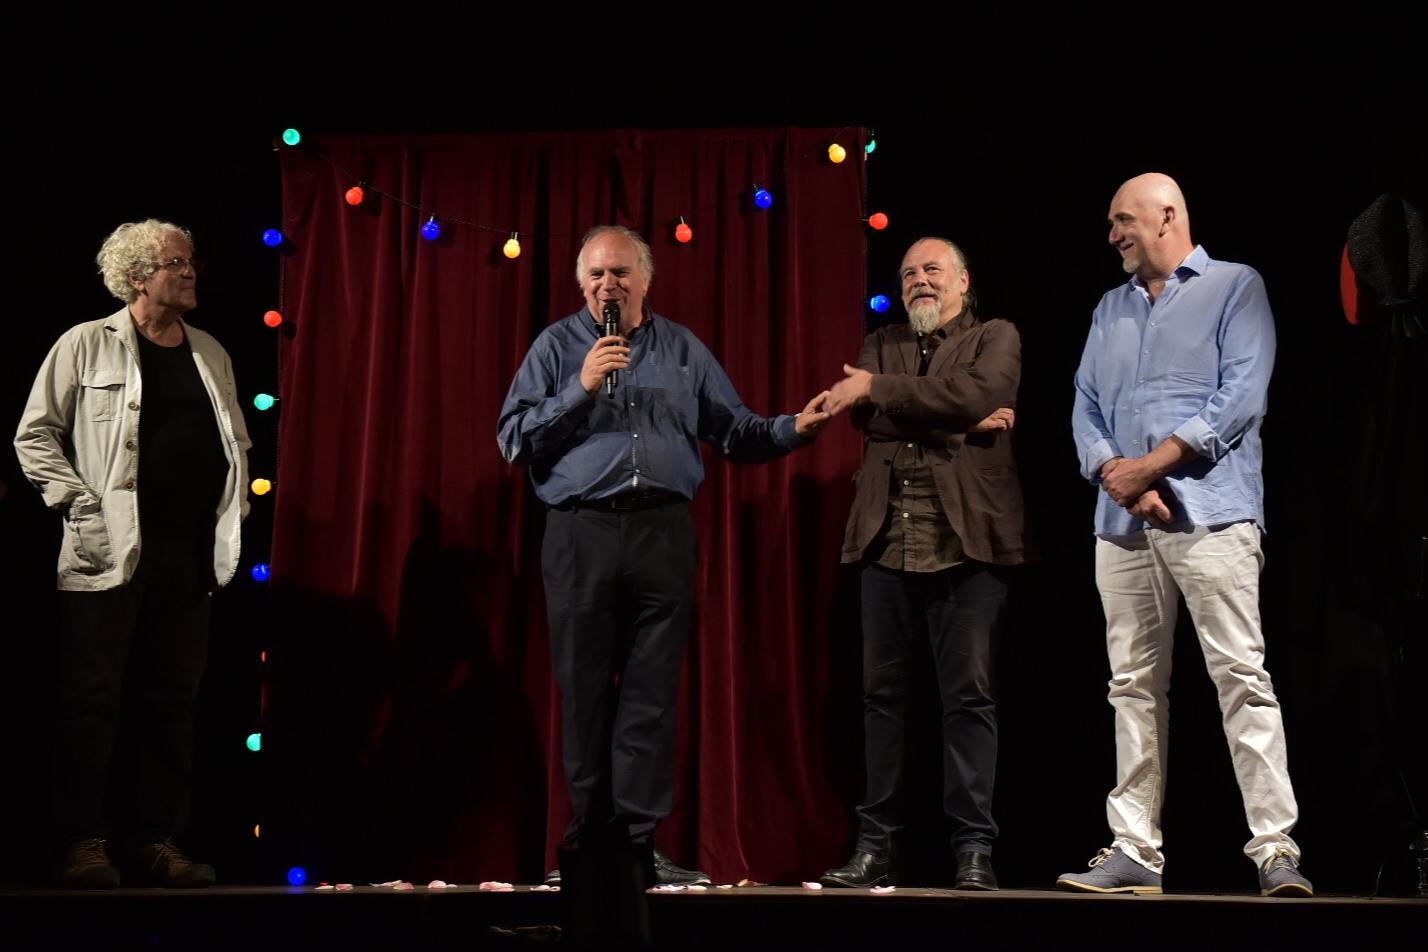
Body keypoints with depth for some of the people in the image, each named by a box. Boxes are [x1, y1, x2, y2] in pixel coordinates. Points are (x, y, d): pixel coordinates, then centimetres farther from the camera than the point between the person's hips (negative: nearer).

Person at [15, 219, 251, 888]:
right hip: (109, 554, -5)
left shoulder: (211, 354, 15)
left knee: (172, 704, 6)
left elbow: (237, 443, 23)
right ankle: (82, 844, 4)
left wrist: (231, 511, 10)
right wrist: (80, 505, -8)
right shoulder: (87, 345, 1)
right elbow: (35, 436, 0)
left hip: (190, 554, 5)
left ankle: (158, 843, 13)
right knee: (92, 701, -3)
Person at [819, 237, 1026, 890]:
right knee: (881, 695, 5)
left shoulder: (995, 338, 10)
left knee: (968, 695, -3)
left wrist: (878, 388, -6)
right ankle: (876, 847, 10)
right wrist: (958, 422, -8)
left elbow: (975, 394, -11)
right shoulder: (881, 345, 20)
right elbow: (865, 412, 1)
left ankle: (973, 848, 2)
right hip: (888, 543, 4)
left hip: (966, 542, -3)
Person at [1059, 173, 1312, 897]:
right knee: (1134, 687, 5)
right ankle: (1134, 849, 9)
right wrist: (1114, 471, -6)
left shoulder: (1235, 288, 5)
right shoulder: (1111, 310, 22)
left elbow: (1241, 397, -7)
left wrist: (1150, 465, -10)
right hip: (1123, 522, 6)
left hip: (1210, 516, -5)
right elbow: (1086, 409, 15)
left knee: (1242, 676, -11)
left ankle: (1275, 850, -9)